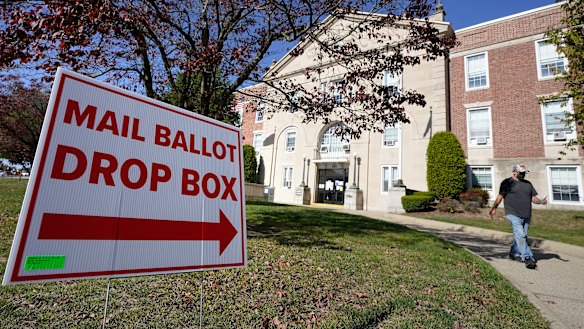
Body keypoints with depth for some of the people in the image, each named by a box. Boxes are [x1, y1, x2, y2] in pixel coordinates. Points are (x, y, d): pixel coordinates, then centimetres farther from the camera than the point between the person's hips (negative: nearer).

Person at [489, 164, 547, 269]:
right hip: (513, 214, -6)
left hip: (526, 216, 6)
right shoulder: (507, 182, 2)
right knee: (520, 235, -15)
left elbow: (533, 198, 18)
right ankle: (528, 258, -17)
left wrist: (540, 201, -3)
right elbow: (500, 196, 1)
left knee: (519, 236, 11)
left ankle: (514, 253, 26)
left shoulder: (528, 184, 20)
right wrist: (494, 208, -1)